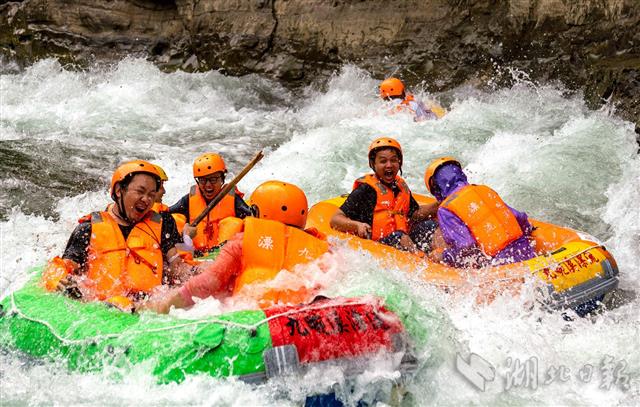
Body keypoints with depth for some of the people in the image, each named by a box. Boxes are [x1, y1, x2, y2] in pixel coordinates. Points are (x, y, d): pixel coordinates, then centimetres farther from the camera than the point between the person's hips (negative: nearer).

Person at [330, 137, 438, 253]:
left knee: (429, 226, -3)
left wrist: (438, 206, 11)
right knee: (398, 236, -32)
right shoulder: (366, 190, -8)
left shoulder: (401, 186, 15)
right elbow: (335, 220, -11)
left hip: (402, 243, 8)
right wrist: (357, 225, -30)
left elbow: (415, 214, 25)